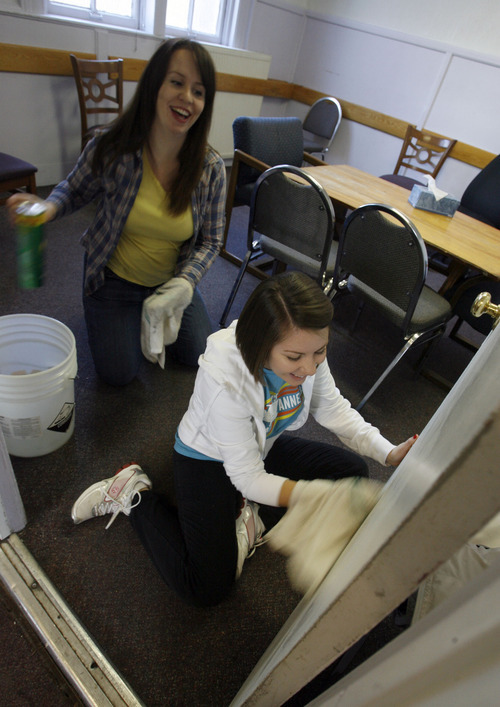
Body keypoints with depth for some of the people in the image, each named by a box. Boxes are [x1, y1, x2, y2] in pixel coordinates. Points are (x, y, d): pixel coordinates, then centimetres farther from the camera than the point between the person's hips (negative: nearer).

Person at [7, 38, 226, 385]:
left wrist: (181, 286, -26)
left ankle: (159, 310, 36)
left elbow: (210, 241, -10)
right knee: (119, 374, 0)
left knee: (199, 355, 11)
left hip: (174, 279, 2)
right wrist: (49, 207, -25)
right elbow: (75, 189, -1)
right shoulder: (111, 149, -20)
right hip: (114, 278, -1)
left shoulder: (211, 168, -17)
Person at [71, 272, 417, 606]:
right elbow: (247, 478, -28)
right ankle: (134, 494, 7)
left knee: (354, 471, -1)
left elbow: (332, 408, -4)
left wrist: (390, 453, -16)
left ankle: (256, 518, 1)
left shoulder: (306, 348, -23)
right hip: (209, 460, -6)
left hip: (264, 446, 6)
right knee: (207, 588, -8)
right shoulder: (224, 378, -39)